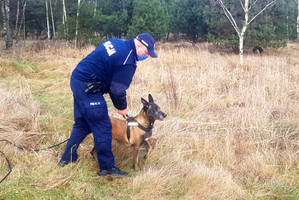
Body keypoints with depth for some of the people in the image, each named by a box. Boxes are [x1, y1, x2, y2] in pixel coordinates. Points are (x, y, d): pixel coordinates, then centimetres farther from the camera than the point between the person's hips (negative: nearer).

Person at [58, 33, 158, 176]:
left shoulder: (116, 42, 10)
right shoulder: (128, 62, -18)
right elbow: (118, 89, -16)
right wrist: (122, 107, 4)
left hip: (76, 79, 10)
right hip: (88, 88, -10)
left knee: (82, 124, 23)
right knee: (103, 128, 0)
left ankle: (68, 157, 34)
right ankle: (107, 167, 9)